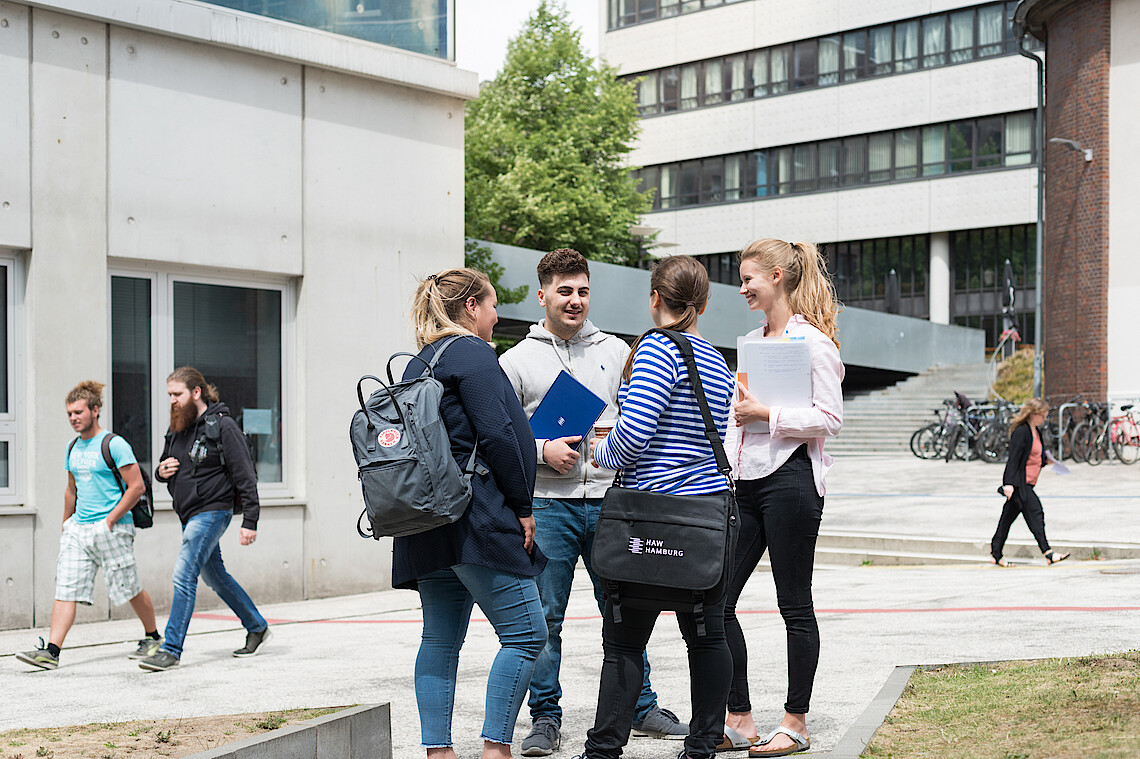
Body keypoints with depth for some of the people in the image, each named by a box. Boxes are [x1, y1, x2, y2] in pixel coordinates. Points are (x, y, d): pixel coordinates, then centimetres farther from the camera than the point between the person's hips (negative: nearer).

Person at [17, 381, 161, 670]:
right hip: (78, 527, 6)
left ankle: (152, 636, 24)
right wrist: (67, 523, 20)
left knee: (129, 589, 3)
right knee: (66, 588, -4)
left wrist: (111, 519, -14)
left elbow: (136, 487, -12)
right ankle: (50, 651, -10)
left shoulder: (114, 445, -10)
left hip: (111, 528, -6)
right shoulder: (72, 447, 13)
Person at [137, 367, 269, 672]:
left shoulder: (222, 425, -13)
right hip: (188, 515, 9)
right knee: (215, 576, 18)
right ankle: (257, 627, 33)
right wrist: (162, 471, -3)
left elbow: (245, 475, -14)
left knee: (184, 574, -15)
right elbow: (165, 468, 23)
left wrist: (249, 522, -18)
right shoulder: (177, 428, 10)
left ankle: (171, 649, -11)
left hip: (212, 511, -9)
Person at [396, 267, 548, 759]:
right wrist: (523, 507, -8)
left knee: (441, 639, 10)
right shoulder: (473, 352, -7)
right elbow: (497, 434, -15)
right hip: (477, 516, -9)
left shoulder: (417, 364, 19)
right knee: (525, 632, -5)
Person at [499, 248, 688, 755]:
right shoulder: (516, 361, 5)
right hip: (547, 505, -2)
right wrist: (542, 450, -12)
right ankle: (545, 718, 11)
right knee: (544, 618, 0)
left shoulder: (616, 351, 12)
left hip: (609, 500, 2)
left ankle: (642, 709, 20)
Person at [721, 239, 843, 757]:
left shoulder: (813, 341, -7)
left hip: (790, 479, -8)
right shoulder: (751, 341, 17)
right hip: (746, 482, 8)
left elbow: (830, 419, -13)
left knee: (795, 607, 1)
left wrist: (767, 415, -18)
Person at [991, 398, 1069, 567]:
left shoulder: (1035, 432, 16)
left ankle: (996, 554, 15)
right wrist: (1009, 483, -22)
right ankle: (1047, 553, -11)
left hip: (1027, 483, 9)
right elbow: (1013, 458, -18)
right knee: (1035, 512, -11)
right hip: (1019, 483, -9)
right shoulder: (1021, 432, -13)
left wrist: (1046, 460, 9)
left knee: (1009, 516, 11)